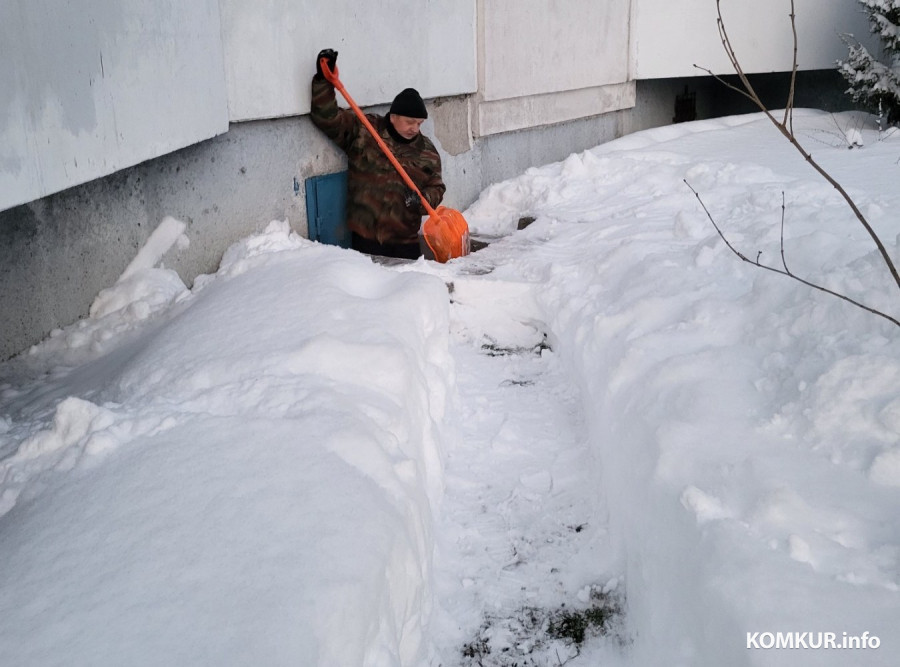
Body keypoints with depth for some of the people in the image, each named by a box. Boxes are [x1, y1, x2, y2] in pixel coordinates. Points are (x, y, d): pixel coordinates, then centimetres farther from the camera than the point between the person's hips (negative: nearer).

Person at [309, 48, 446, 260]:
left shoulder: (428, 152, 9)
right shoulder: (362, 131, 1)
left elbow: (436, 188, 13)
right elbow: (327, 118, -2)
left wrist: (422, 200, -10)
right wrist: (323, 80, -13)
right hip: (363, 236, -2)